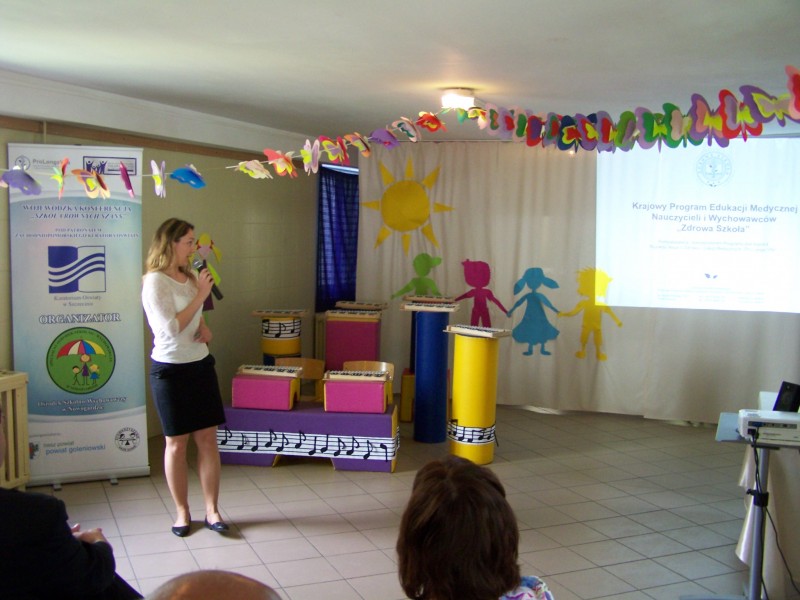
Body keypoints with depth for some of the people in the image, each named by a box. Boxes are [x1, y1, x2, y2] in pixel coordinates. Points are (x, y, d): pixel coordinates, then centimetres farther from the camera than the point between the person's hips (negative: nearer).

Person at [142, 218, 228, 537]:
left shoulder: (190, 277, 8)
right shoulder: (155, 281, -13)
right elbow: (170, 329, -21)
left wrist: (205, 328, 1)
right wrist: (200, 295, -17)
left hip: (200, 365, 6)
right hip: (171, 370, -6)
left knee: (208, 439, 6)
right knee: (176, 443, 5)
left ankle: (212, 510, 15)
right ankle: (182, 512, 19)